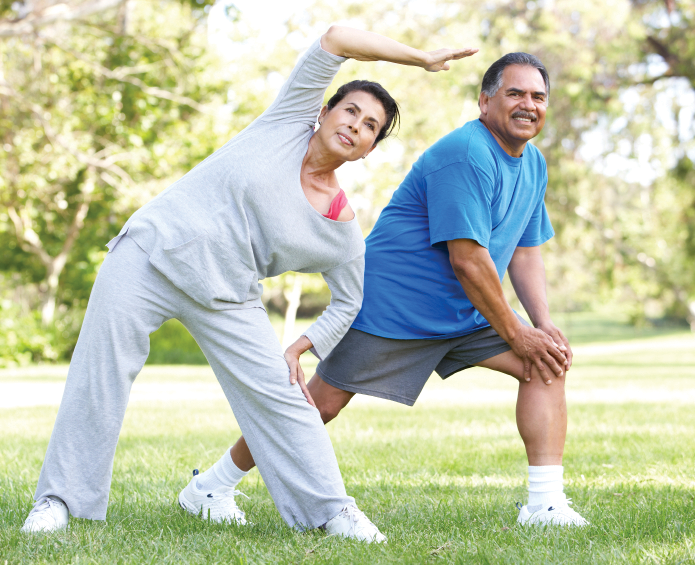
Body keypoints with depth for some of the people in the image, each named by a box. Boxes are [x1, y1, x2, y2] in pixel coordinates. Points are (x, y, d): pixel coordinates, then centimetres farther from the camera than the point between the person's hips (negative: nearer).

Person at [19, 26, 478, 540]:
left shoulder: (344, 232, 0)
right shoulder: (290, 122, -2)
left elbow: (349, 303, 13)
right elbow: (337, 38, -10)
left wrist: (298, 350, 0)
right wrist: (421, 59, -8)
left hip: (225, 297, 2)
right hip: (152, 252, -2)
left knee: (280, 394, -7)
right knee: (99, 373, -6)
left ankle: (329, 507, 5)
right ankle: (62, 498, 5)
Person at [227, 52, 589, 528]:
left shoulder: (534, 165, 9)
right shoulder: (464, 155, -22)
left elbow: (524, 251, 14)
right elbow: (466, 258, -25)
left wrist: (544, 324, -2)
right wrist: (514, 333, -18)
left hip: (467, 312, 9)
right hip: (393, 304, -9)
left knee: (549, 365, -6)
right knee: (322, 403, -7)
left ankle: (545, 504, -7)